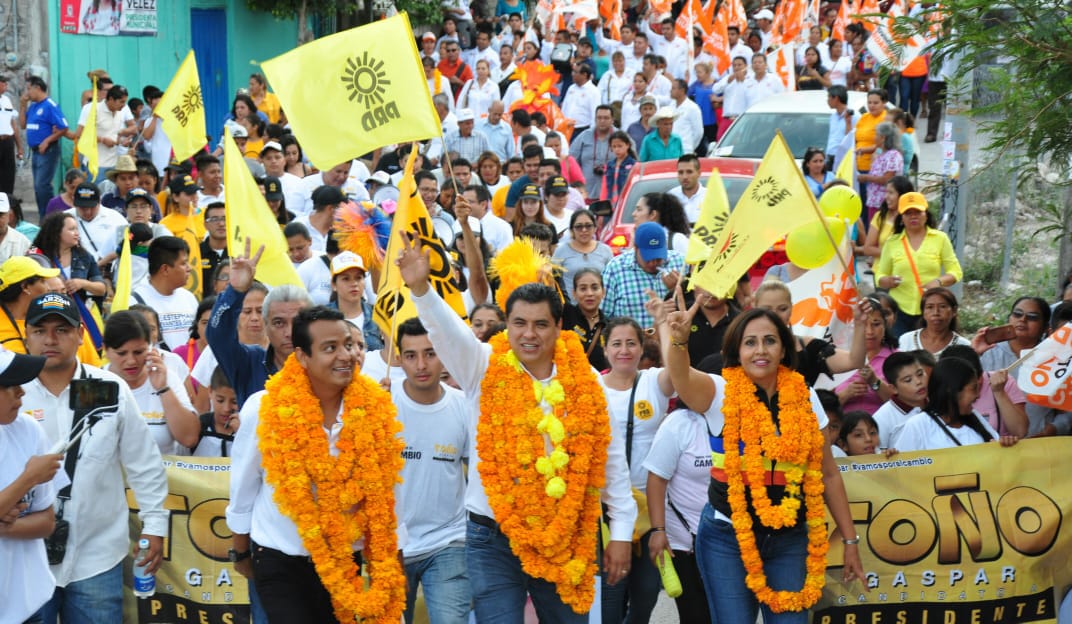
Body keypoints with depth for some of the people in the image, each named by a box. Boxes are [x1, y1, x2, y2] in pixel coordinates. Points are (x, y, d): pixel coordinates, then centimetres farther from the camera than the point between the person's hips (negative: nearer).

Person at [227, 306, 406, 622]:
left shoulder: (376, 409, -11)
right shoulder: (265, 410, -16)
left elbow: (385, 493, -1)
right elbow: (243, 489, -2)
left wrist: (391, 569, 3)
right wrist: (241, 553, 9)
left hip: (346, 560, 2)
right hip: (280, 562, -2)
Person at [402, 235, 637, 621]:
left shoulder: (585, 381, 0)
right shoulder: (485, 369, -3)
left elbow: (609, 457, 5)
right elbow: (448, 331, -21)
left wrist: (621, 532, 6)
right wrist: (420, 289, -39)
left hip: (566, 540, 2)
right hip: (494, 540, -2)